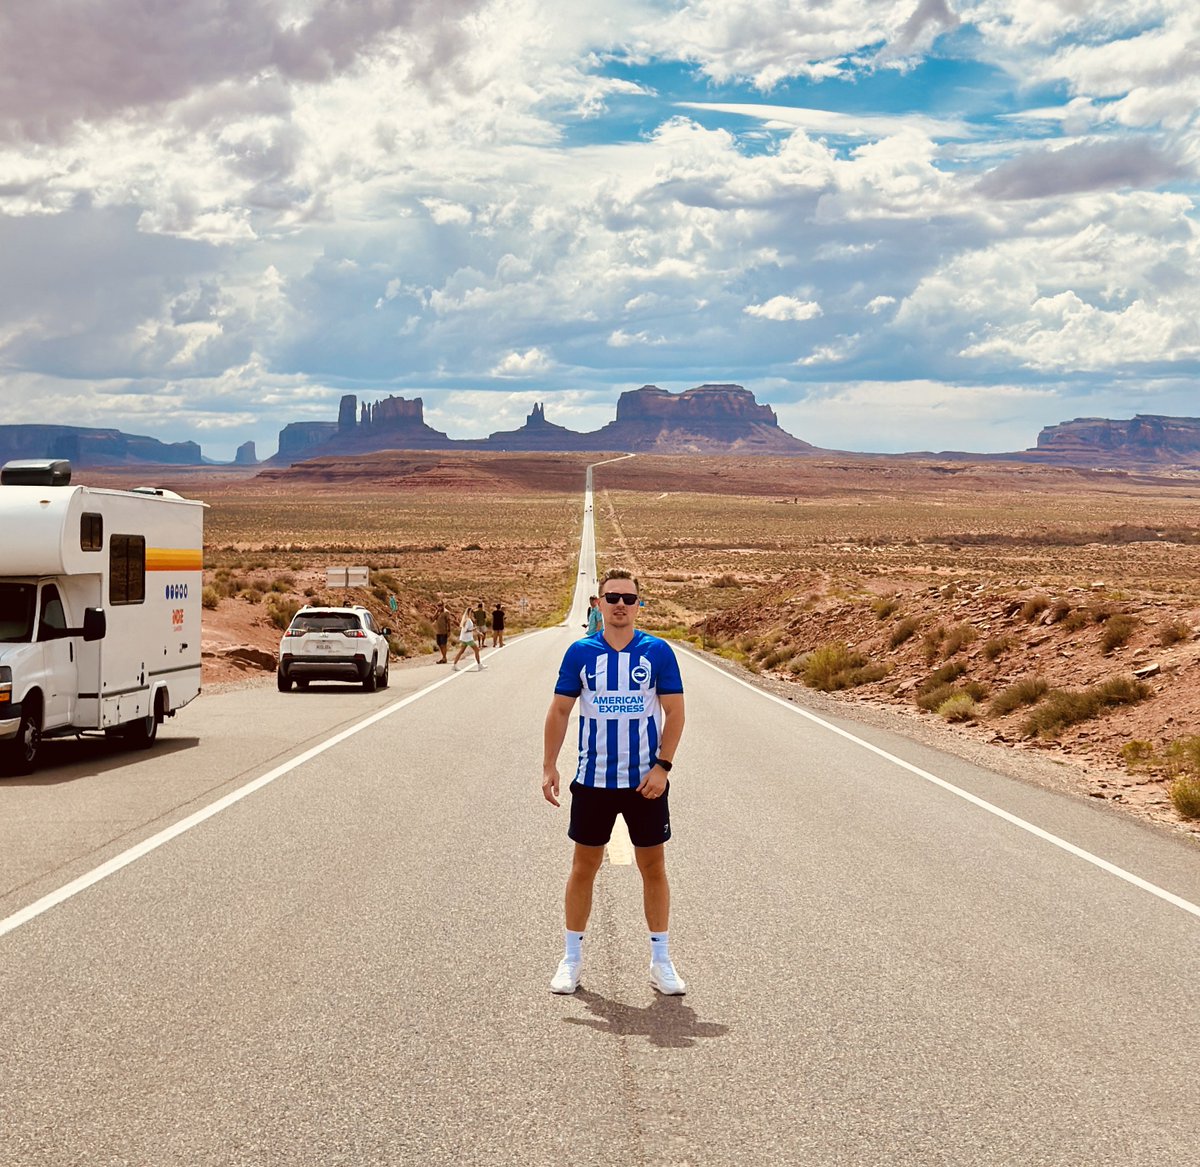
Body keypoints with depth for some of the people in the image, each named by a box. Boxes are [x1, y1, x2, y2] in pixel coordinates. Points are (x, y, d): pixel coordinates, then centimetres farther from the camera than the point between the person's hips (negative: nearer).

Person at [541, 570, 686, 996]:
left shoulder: (658, 651, -2)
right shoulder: (580, 652, 0)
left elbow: (674, 710, -1)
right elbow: (559, 710, 4)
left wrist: (662, 766, -10)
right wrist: (549, 766, -2)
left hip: (646, 782, 0)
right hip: (593, 781, 1)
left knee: (653, 867, 6)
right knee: (583, 867, 8)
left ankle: (661, 961, 18)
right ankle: (572, 959, 19)